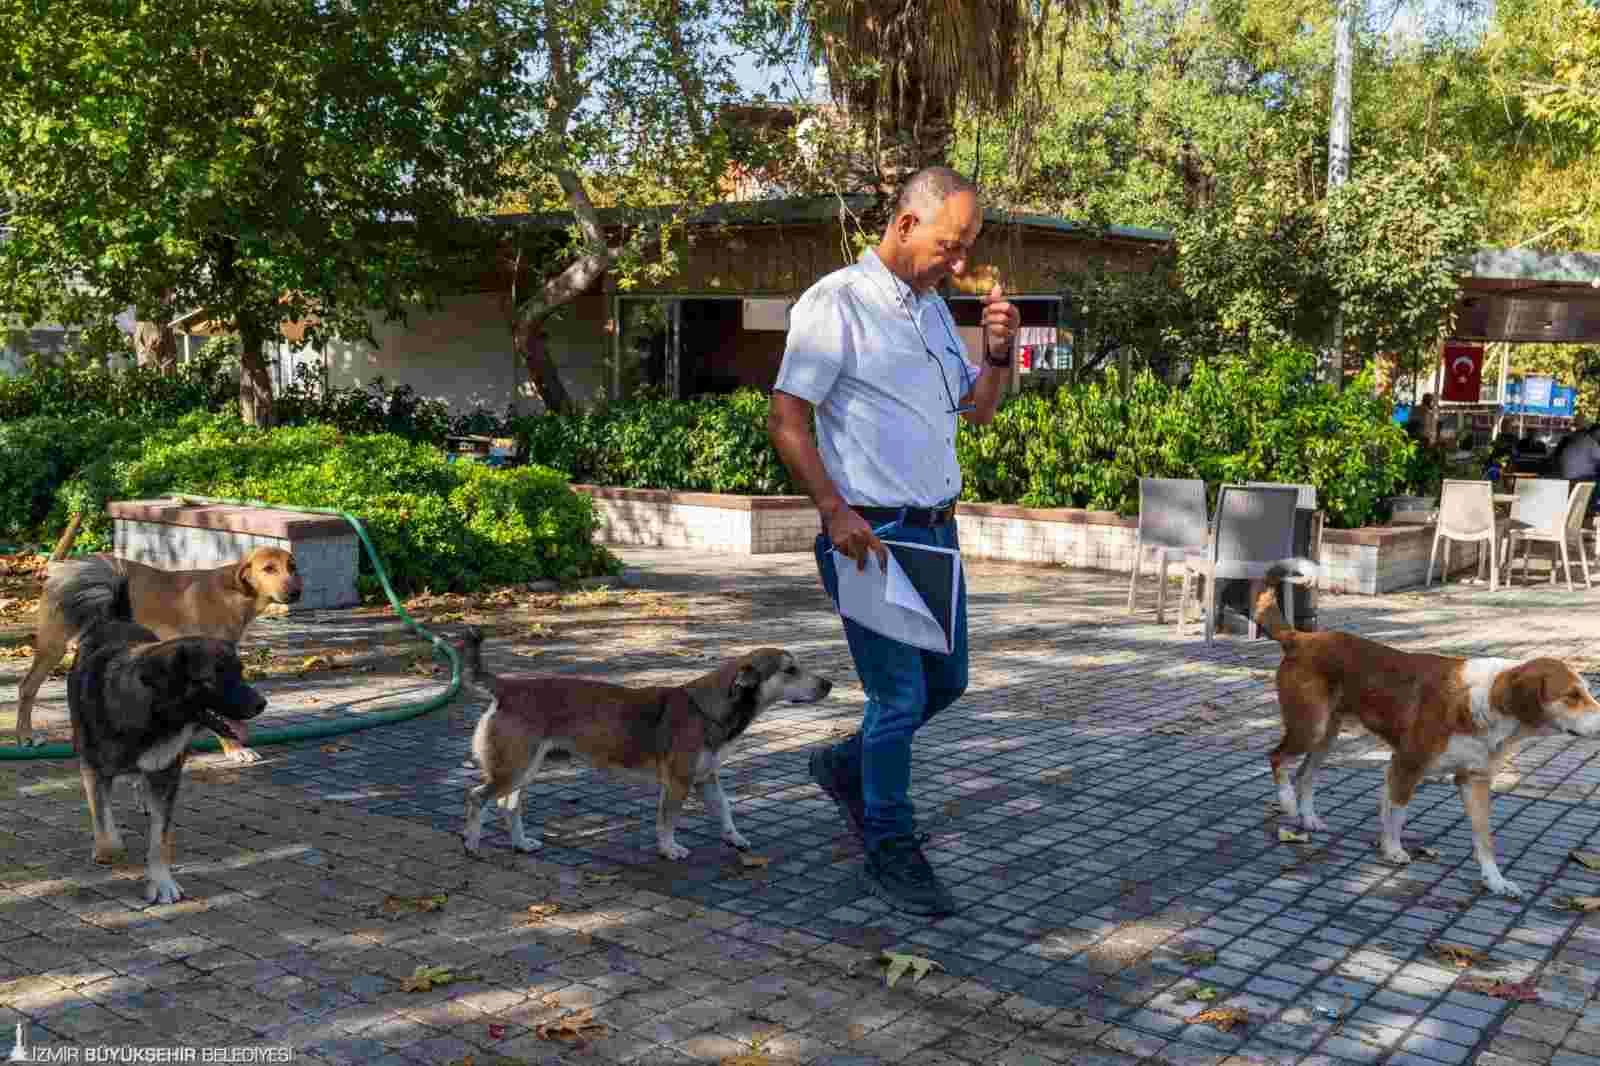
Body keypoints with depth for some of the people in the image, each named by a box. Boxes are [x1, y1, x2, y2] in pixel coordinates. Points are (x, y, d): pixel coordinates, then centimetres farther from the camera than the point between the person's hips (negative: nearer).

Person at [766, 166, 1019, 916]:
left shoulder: (932, 309, 14)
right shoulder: (836, 302, -11)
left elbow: (977, 410, 20)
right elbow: (786, 419, -14)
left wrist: (998, 352, 1)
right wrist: (836, 511, -22)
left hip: (936, 529, 8)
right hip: (870, 534, -8)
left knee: (946, 679, 16)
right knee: (900, 694, -4)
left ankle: (846, 767, 37)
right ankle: (889, 850, 13)